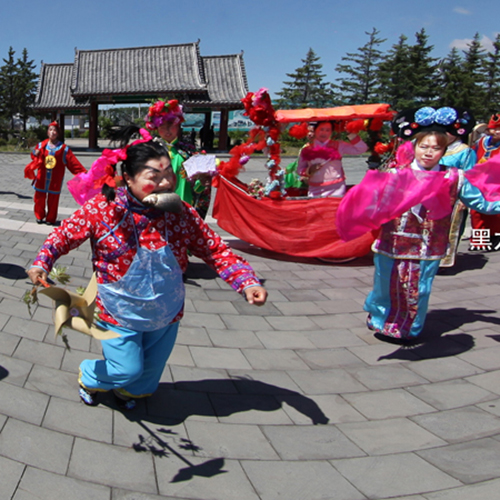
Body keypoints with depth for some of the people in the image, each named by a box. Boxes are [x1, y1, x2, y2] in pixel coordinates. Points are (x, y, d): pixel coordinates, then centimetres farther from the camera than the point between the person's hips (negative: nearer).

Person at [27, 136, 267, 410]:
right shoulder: (102, 208, -19)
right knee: (127, 369, 4)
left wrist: (248, 283, -23)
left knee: (151, 369, 21)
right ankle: (88, 377, 41)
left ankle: (127, 389, 58)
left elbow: (216, 250, -11)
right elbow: (65, 234, -6)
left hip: (166, 314, 4)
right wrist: (41, 263, -21)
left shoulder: (181, 213, -13)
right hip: (119, 314, -3)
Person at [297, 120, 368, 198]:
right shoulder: (307, 149, 9)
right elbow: (300, 169, 12)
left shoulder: (338, 146, 6)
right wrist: (309, 171, -8)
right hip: (315, 191, 1)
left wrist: (350, 133, -4)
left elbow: (361, 149, 1)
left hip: (336, 189, -1)